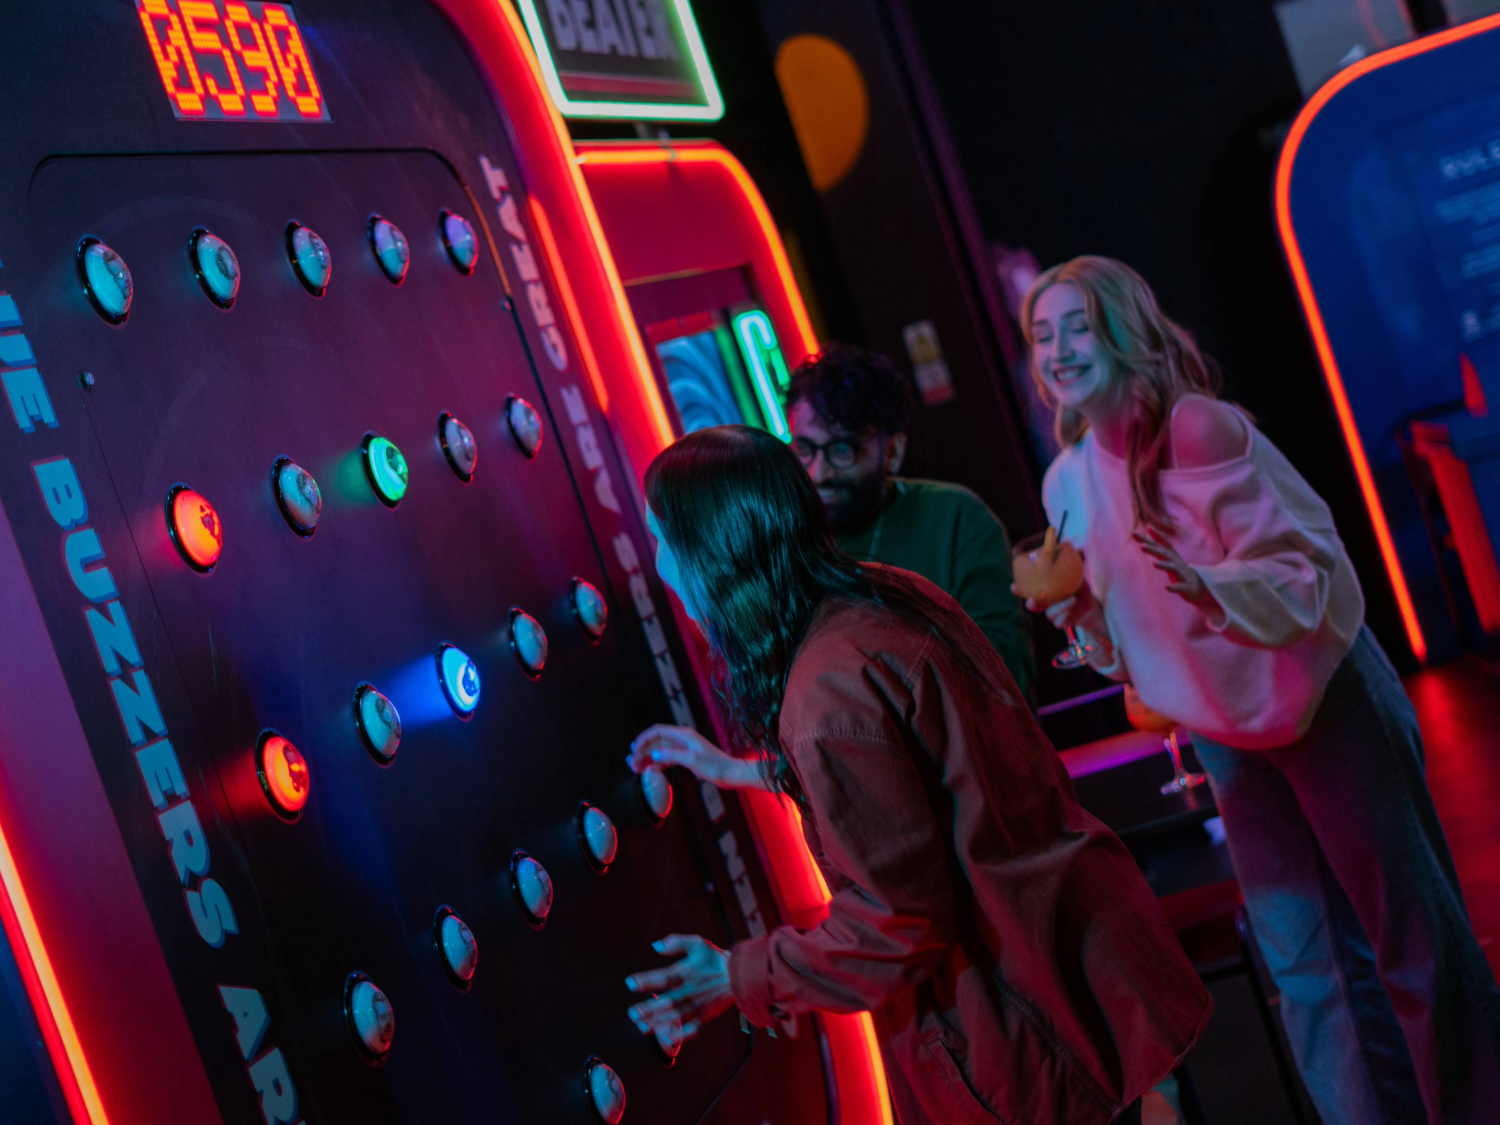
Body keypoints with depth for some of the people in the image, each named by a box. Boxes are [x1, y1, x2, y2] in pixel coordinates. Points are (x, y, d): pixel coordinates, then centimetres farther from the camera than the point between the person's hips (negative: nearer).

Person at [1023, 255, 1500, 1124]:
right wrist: (1077, 611, -11)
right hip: (1225, 733, 6)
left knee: (1410, 927, 3)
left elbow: (1315, 570, -20)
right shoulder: (1067, 483, -1)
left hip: (1322, 700, -6)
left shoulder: (1201, 429, -19)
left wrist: (1215, 589, -37)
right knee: (1306, 960, 11)